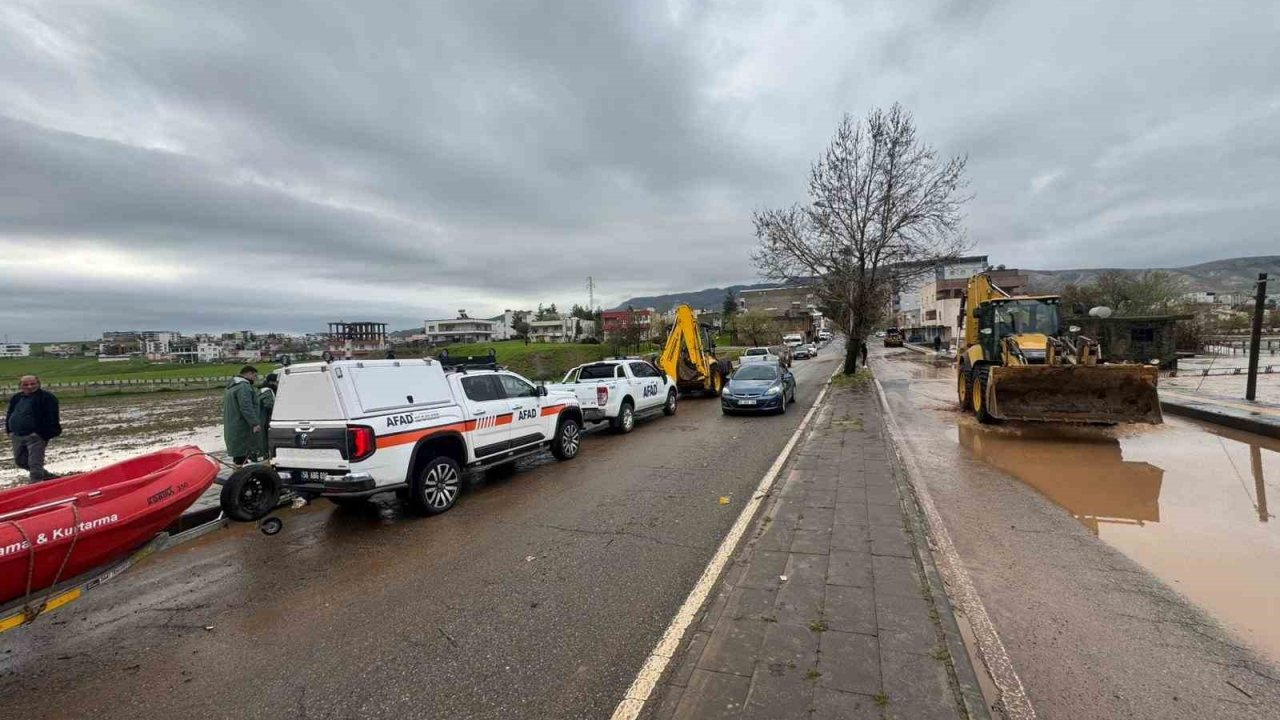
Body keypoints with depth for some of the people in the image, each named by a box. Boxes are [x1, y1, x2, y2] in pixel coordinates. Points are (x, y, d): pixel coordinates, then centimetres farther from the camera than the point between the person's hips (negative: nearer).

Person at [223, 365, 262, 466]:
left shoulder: (231, 386, 21)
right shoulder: (243, 386, -15)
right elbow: (246, 407, -27)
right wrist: (255, 423, -32)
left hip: (232, 430, 11)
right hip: (242, 429, -11)